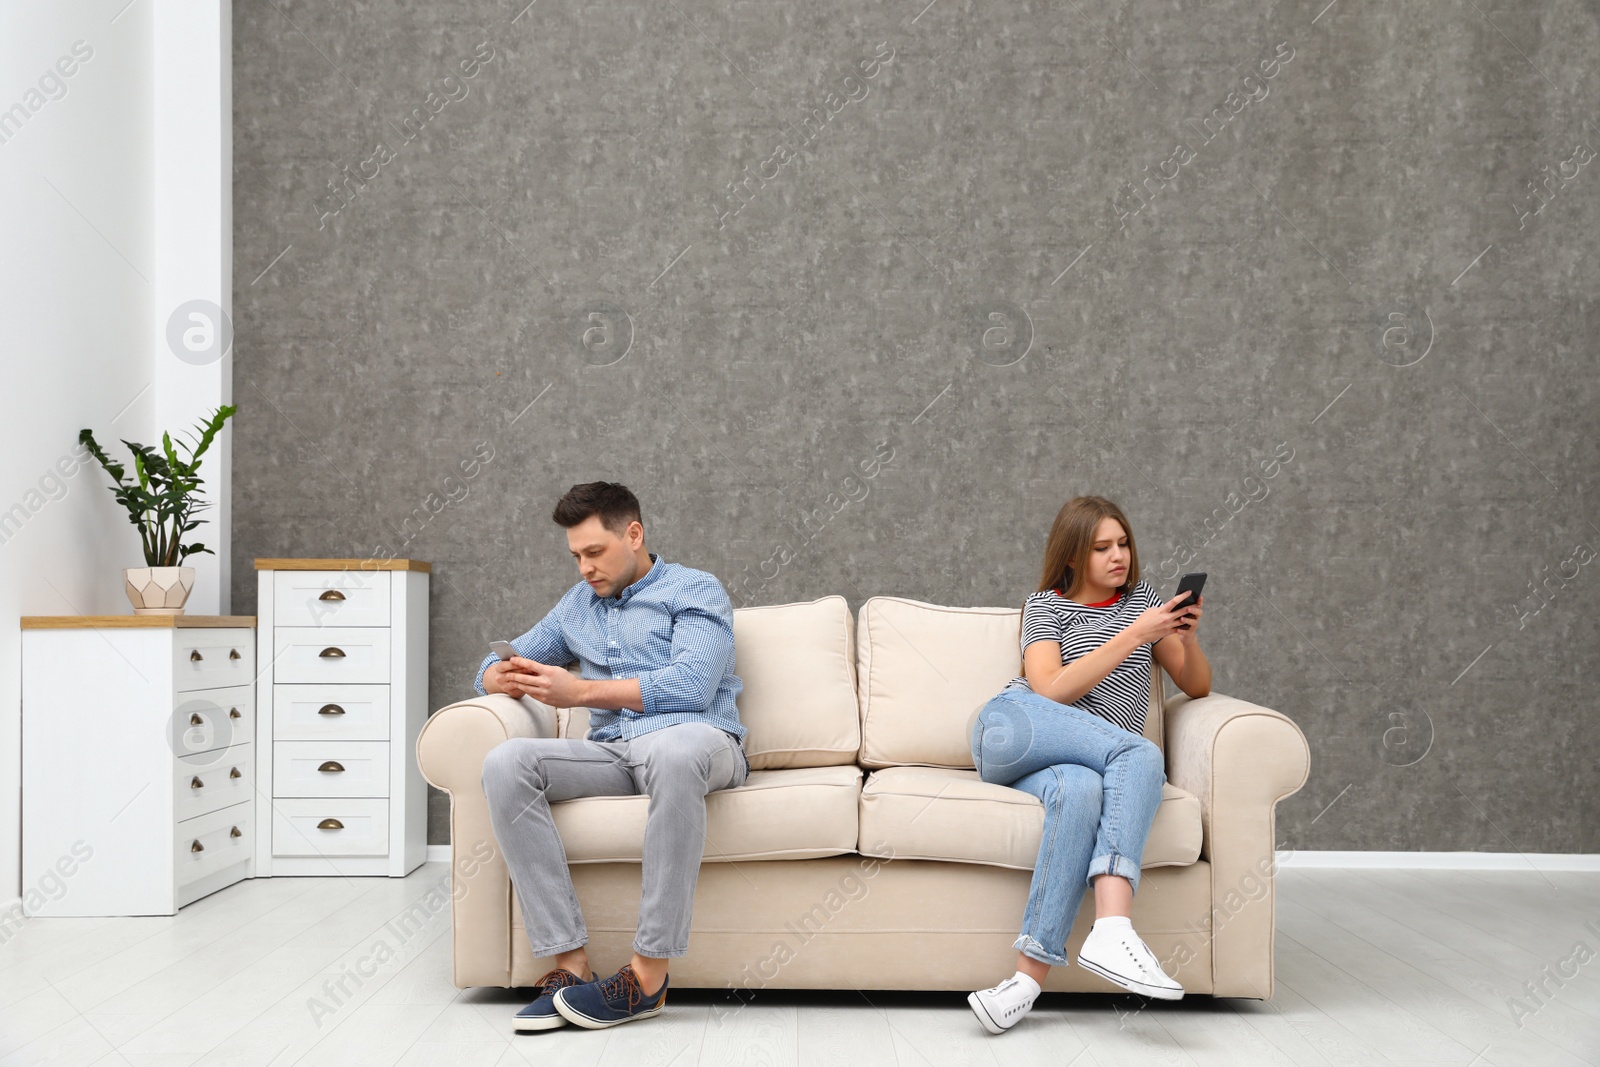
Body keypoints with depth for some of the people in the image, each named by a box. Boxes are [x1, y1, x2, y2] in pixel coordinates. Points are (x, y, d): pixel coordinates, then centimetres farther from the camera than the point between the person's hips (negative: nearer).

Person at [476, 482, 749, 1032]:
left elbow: (692, 684, -10)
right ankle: (569, 962, -27)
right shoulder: (577, 605, 26)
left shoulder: (696, 591, 7)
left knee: (673, 749, -42)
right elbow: (493, 666, 29)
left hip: (697, 741, -5)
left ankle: (649, 974, -36)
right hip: (612, 750, 5)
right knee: (505, 763, -23)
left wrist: (580, 691, -12)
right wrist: (506, 676, 2)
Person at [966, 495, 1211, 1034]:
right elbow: (1051, 691, -8)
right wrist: (1134, 636, -13)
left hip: (1089, 762, 2)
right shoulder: (1046, 604, 10)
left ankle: (1029, 977, -45)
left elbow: (1197, 687, 20)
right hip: (1011, 743, -2)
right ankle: (1112, 931, -40)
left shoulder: (1142, 600, 22)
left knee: (1081, 792, -38)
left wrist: (1188, 638, -2)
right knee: (1144, 758, -33)